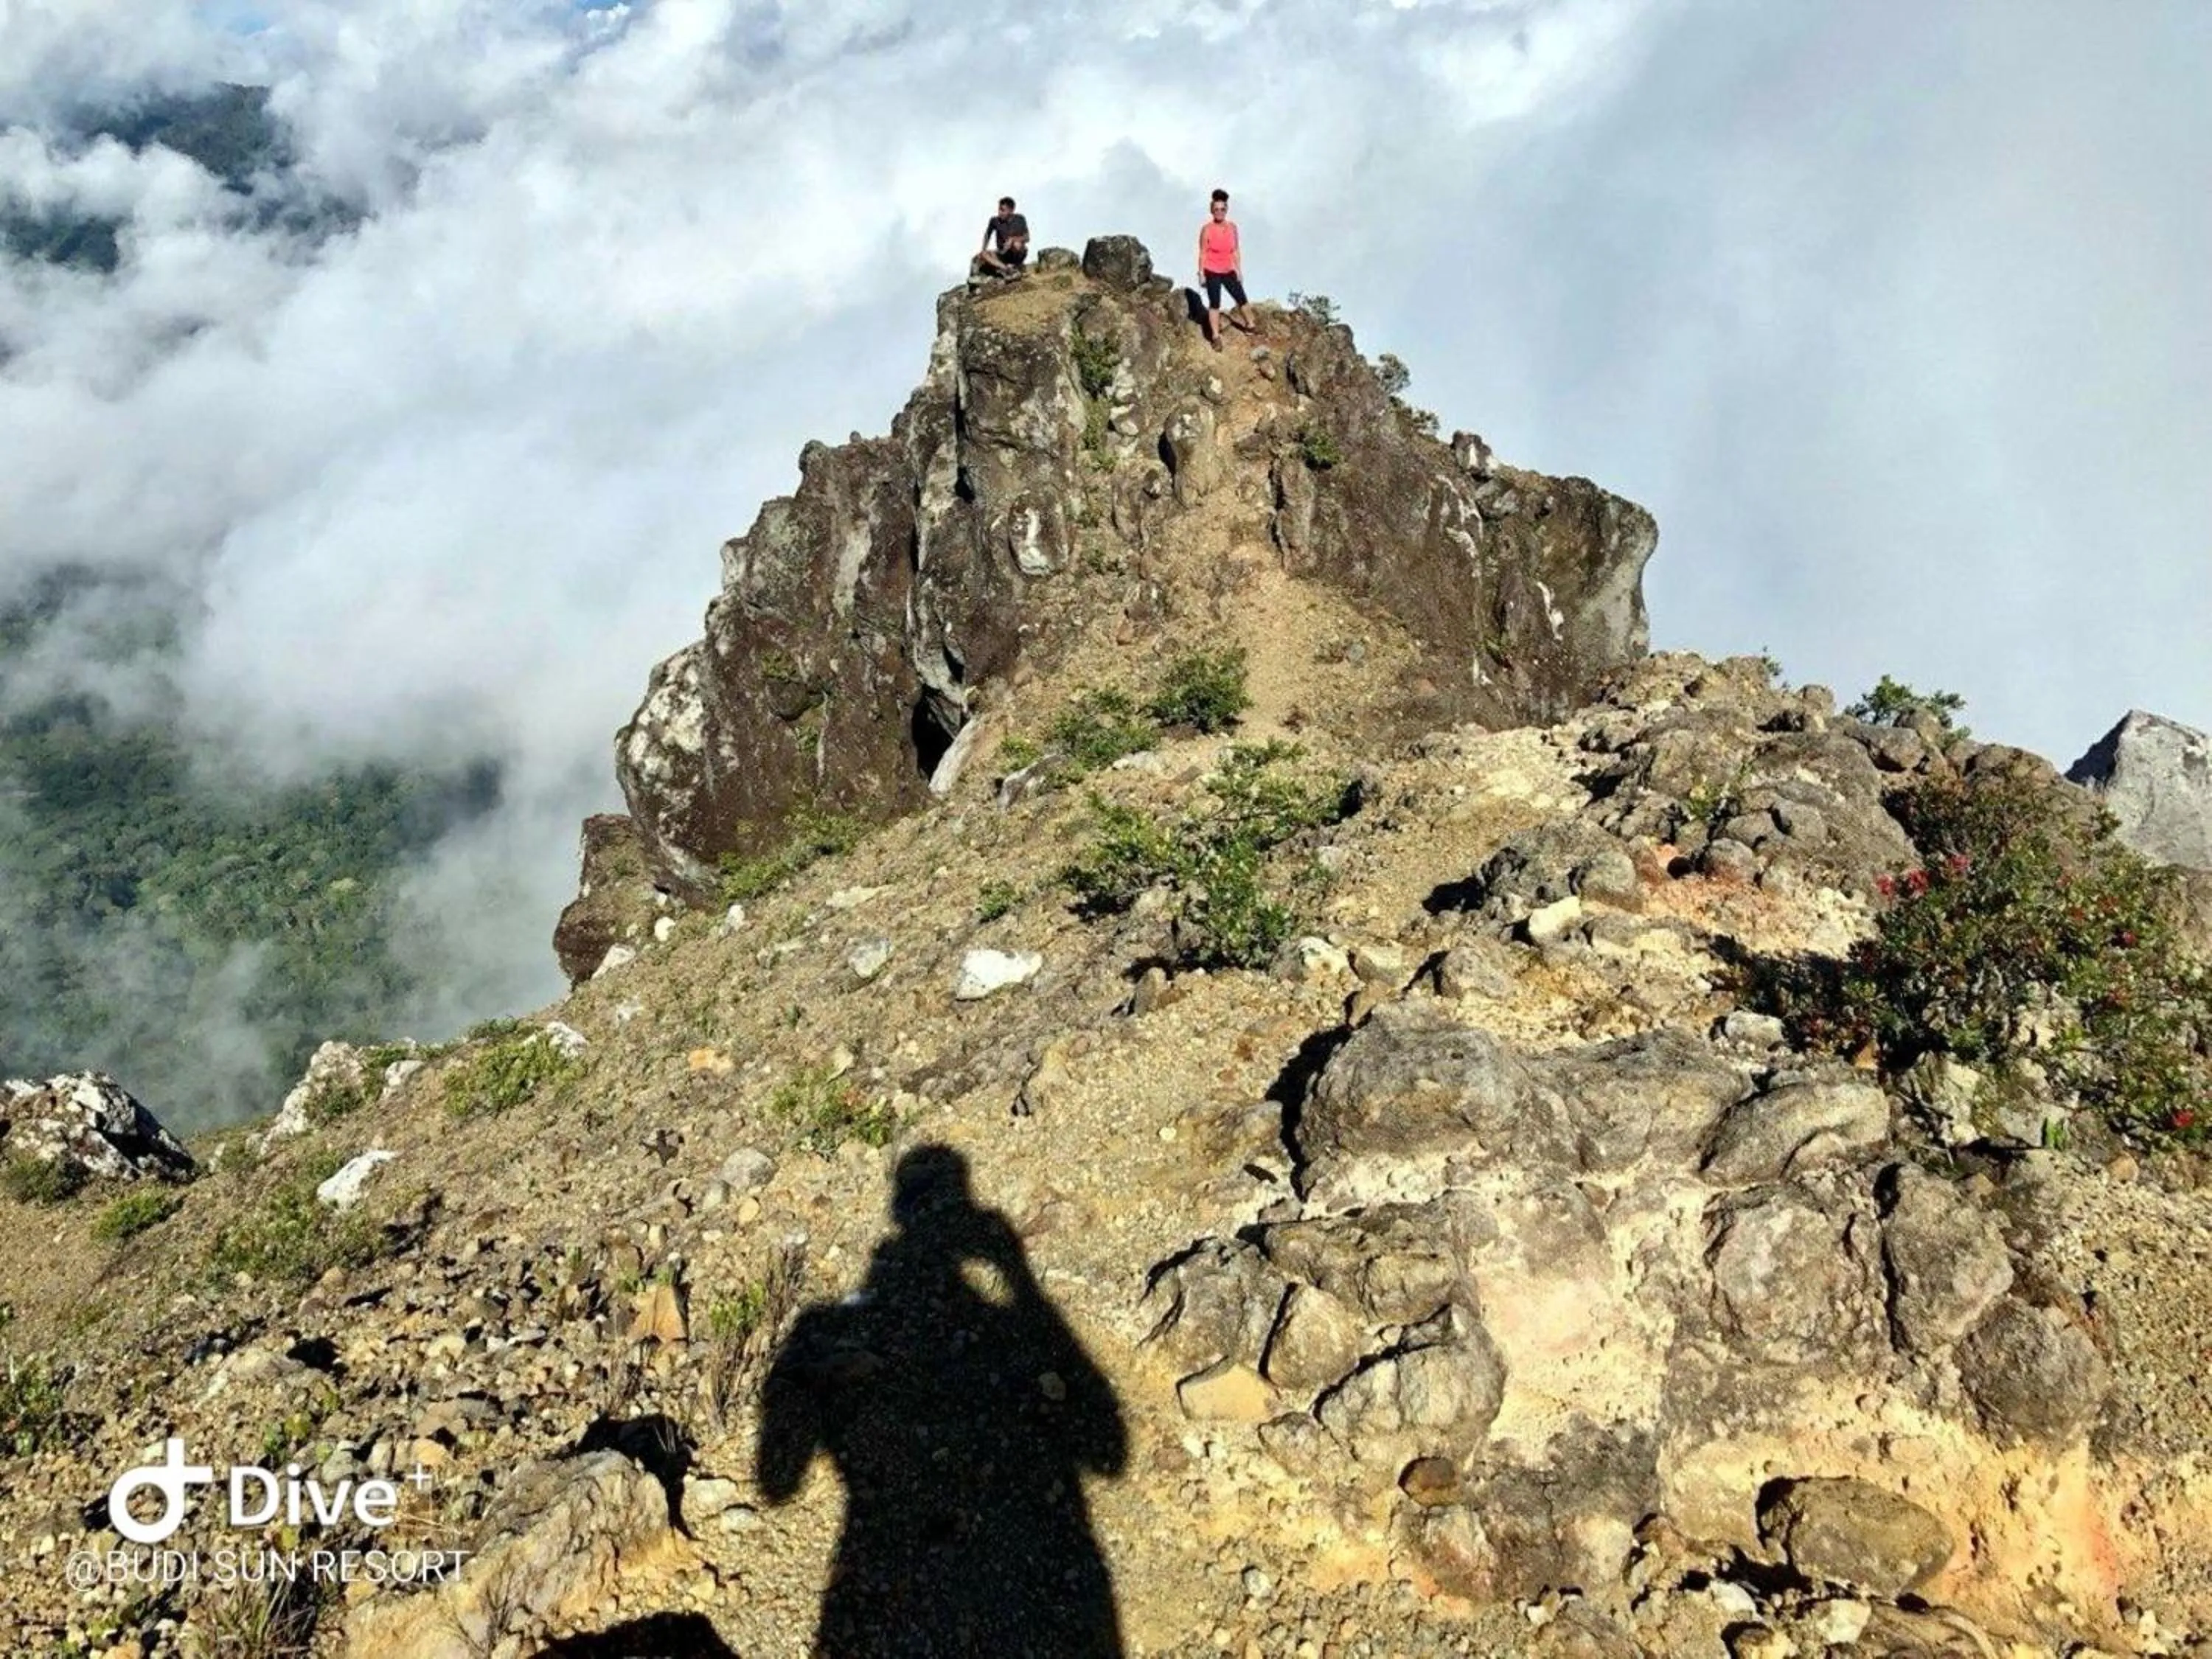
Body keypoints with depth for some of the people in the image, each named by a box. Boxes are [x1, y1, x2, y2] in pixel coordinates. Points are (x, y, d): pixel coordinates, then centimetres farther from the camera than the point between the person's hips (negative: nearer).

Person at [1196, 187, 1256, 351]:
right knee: (1215, 304, -1)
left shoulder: (1232, 227, -1)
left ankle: (1250, 326, 34)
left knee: (1242, 299, 13)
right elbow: (1202, 253, -9)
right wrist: (1201, 274, -10)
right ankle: (1216, 337, 8)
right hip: (1212, 272, -5)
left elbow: (1236, 250, 7)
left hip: (1228, 271, 5)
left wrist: (1239, 271, 8)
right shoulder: (1207, 229, -13)